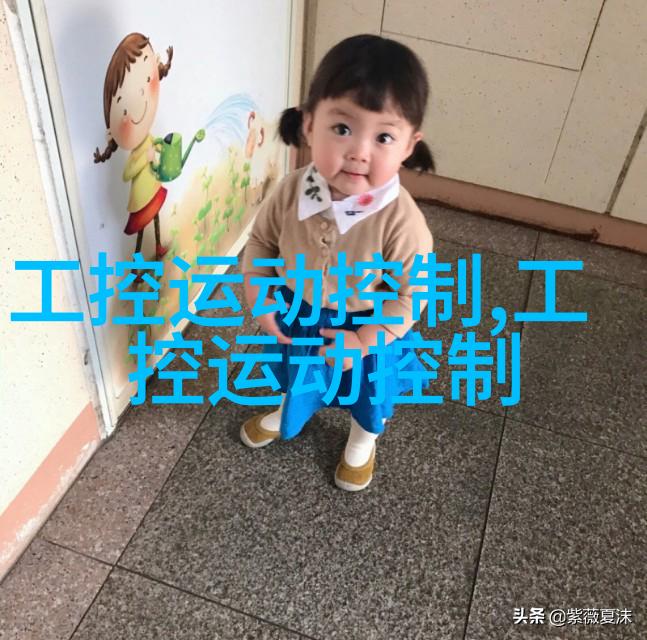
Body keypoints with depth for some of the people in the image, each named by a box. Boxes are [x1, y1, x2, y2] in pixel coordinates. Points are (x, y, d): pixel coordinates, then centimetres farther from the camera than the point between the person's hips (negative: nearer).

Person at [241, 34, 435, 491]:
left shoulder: (401, 221, -35)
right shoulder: (292, 192, -25)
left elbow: (411, 295, -22)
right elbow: (262, 241, -6)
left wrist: (363, 340, -22)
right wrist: (258, 295, -14)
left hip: (368, 329, -2)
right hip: (297, 316, 3)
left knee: (370, 393, 27)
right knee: (298, 377, 33)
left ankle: (363, 442, 62)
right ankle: (290, 414, 68)